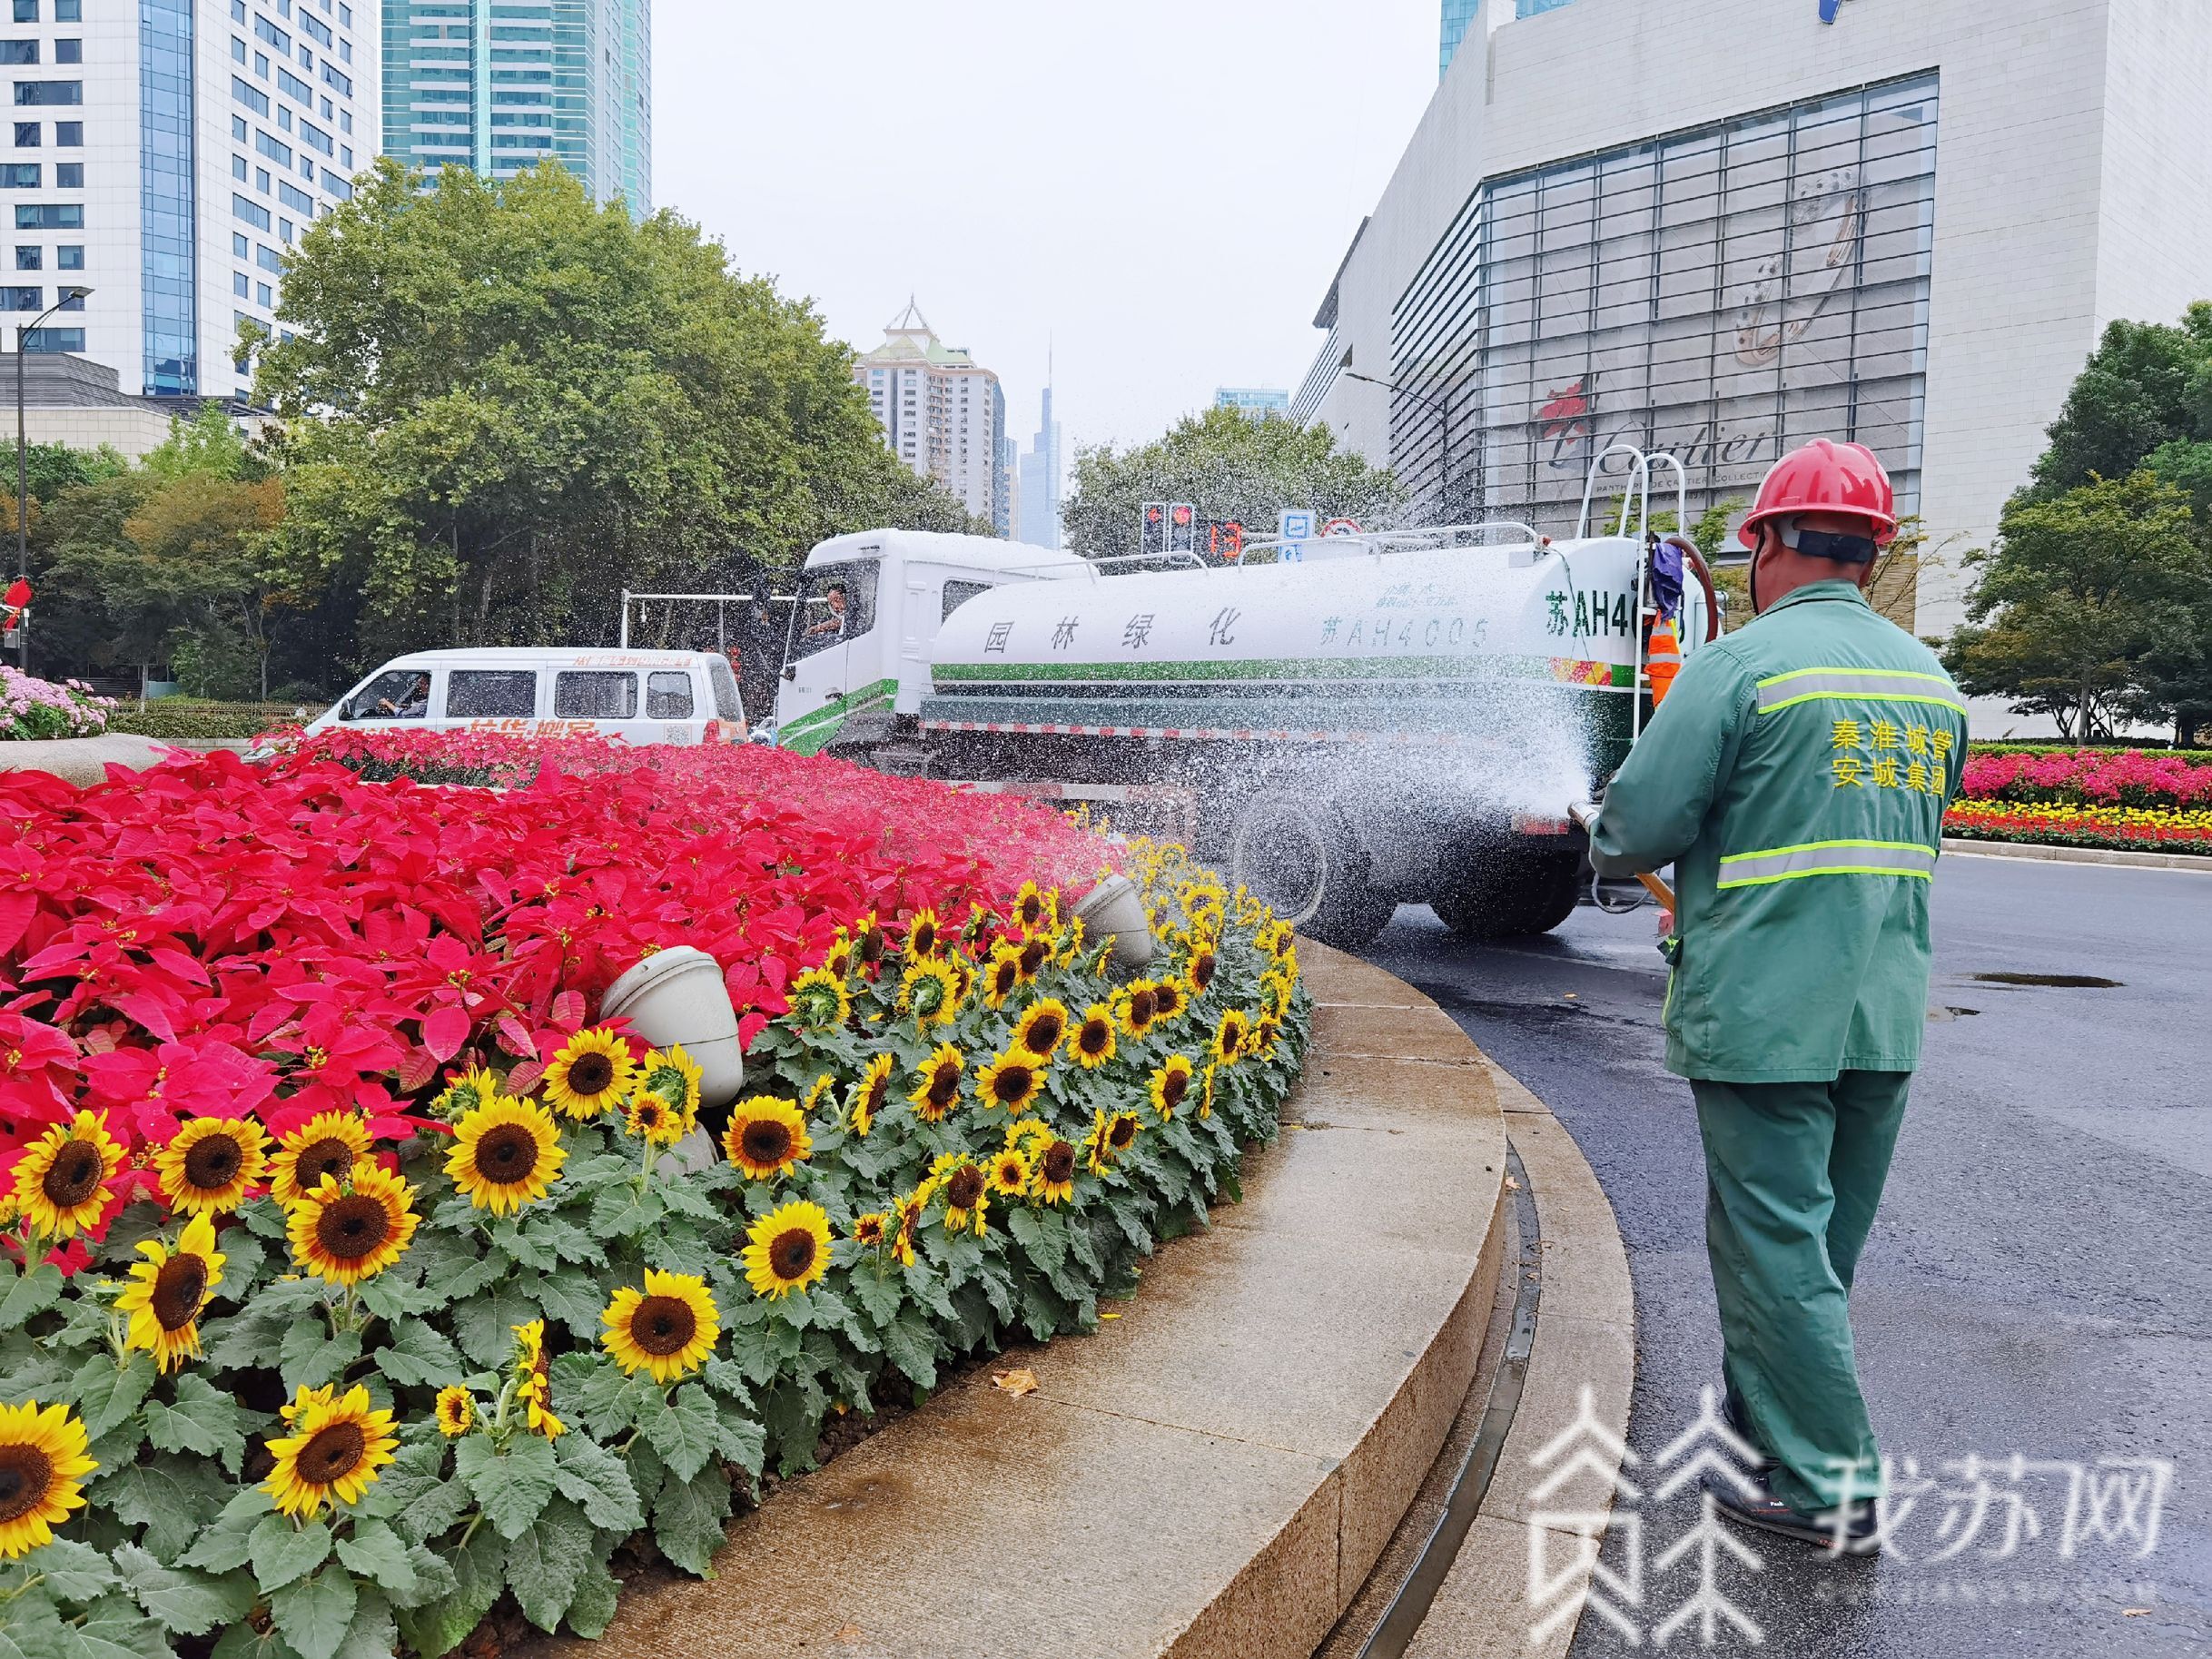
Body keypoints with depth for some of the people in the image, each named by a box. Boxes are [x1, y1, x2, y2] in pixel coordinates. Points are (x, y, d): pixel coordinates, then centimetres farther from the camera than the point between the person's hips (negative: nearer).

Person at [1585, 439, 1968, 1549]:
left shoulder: (1739, 666, -14)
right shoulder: (1930, 680, 10)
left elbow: (1635, 830, -15)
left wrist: (1615, 850, 10)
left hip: (1762, 1019, -7)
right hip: (1886, 1019, 8)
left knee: (1772, 1245, 4)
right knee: (1817, 1245, 19)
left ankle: (1828, 1485, 11)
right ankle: (1762, 1433, 34)